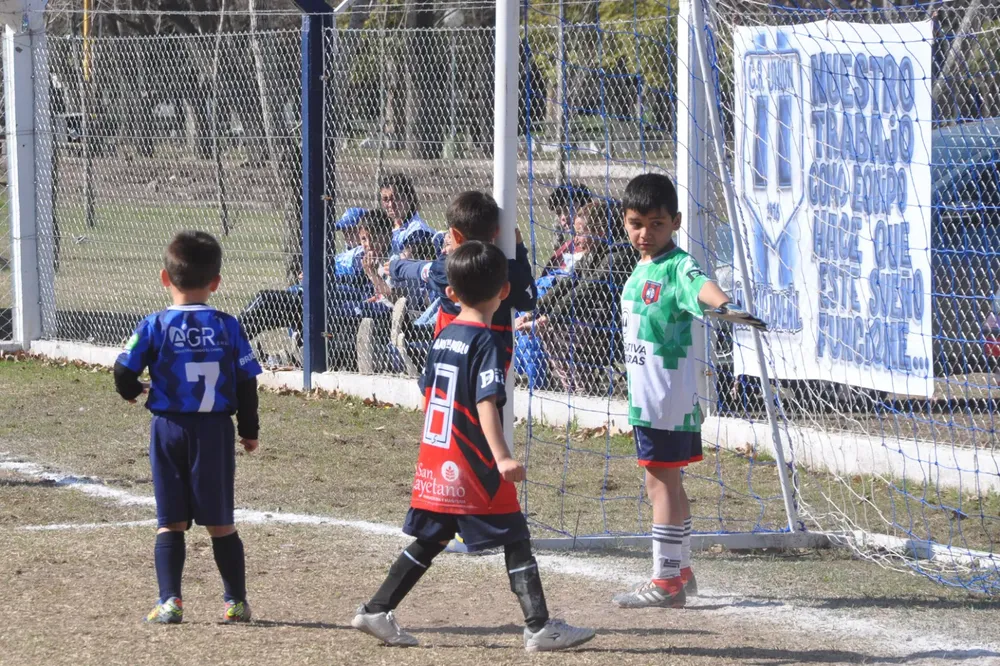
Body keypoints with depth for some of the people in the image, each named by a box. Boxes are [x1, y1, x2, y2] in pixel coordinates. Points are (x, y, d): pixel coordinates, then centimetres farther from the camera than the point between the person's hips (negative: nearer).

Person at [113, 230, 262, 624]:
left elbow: (124, 373, -8)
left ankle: (170, 601, -2)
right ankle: (236, 602, 13)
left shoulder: (154, 327, -7)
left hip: (169, 429, -1)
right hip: (215, 432, 1)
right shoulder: (228, 328, -3)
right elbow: (247, 382, 0)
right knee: (220, 523, 10)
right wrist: (249, 430, 13)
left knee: (170, 522, 6)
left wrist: (132, 391, 16)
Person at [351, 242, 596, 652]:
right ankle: (539, 627, -5)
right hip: (473, 466, -7)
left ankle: (376, 611, 18)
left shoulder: (443, 337, 10)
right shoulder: (486, 343, -13)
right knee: (515, 540, -2)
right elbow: (487, 403, -24)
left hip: (434, 462, 7)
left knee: (429, 540, 17)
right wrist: (502, 457, -32)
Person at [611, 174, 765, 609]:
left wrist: (723, 306, -60)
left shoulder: (676, 267, -16)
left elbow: (700, 285, -39)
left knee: (661, 483, -6)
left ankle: (665, 582, -3)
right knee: (666, 484, 17)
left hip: (669, 398, -9)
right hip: (645, 395, 9)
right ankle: (680, 571, 28)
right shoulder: (641, 268, 13)